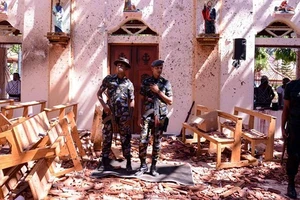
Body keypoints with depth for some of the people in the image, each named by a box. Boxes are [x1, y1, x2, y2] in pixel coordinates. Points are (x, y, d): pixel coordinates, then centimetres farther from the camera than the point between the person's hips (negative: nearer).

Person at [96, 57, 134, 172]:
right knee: (107, 138, 7)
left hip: (123, 114, 0)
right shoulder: (108, 79, 4)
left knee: (125, 138, 2)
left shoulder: (129, 83, 5)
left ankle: (128, 163, 11)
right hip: (109, 113, 0)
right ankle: (105, 161, 20)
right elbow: (99, 93, 8)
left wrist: (130, 116, -3)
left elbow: (131, 101, 6)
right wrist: (104, 105, -7)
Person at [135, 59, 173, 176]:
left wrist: (158, 91, -10)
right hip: (147, 115, 0)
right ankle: (143, 166, 10)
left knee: (157, 142, 6)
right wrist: (141, 116, 2)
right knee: (143, 141, -5)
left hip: (160, 116, 0)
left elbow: (170, 101, 0)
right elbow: (142, 100, 7)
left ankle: (153, 166, 18)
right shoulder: (146, 82, 5)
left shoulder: (166, 83, 4)